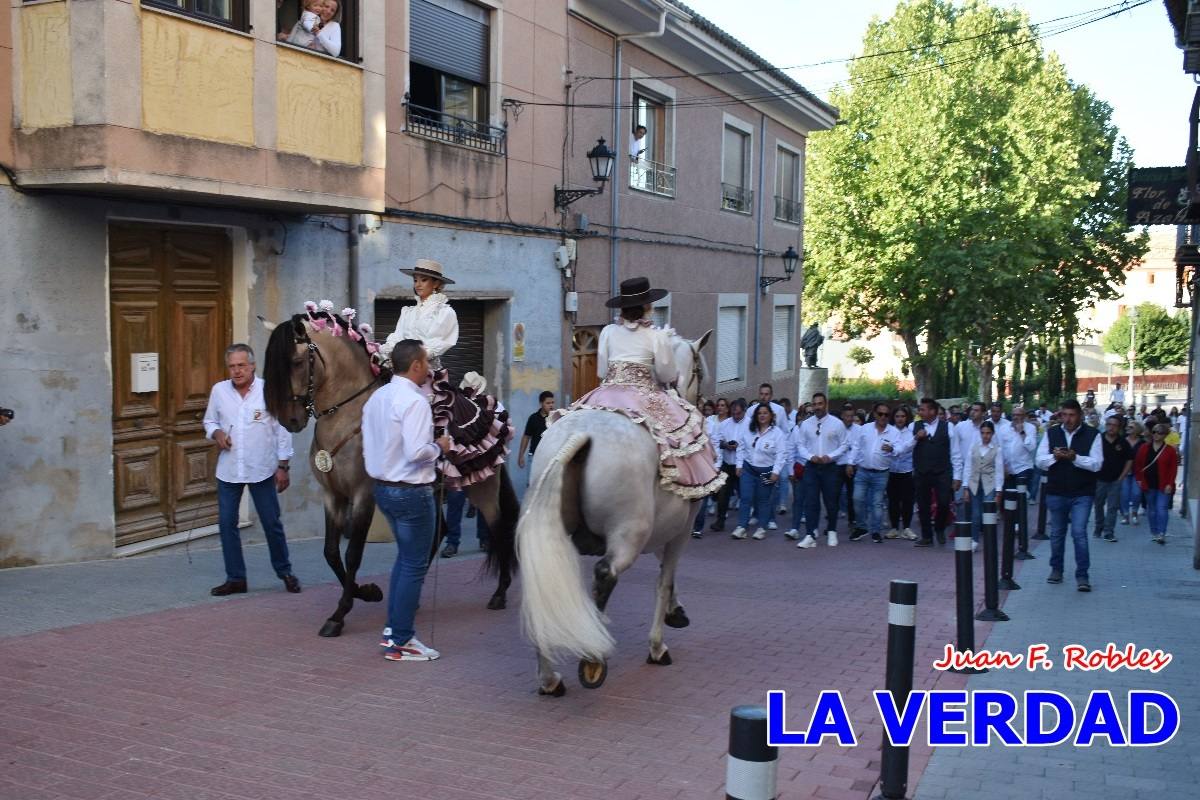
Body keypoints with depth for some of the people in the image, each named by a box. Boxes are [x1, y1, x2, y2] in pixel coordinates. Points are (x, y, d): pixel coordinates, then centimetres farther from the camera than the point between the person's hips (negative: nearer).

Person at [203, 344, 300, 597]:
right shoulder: (219, 390, 0)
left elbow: (282, 431, -5)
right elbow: (209, 421, 14)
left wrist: (283, 466, -5)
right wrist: (216, 433, -10)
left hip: (262, 469, -3)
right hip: (228, 470, 3)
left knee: (272, 524, 5)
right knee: (227, 523, 5)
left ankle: (284, 572, 23)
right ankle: (235, 578, 17)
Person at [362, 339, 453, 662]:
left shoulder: (376, 397, 7)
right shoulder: (414, 401, -20)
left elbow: (368, 445, 13)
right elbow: (416, 451, -28)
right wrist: (439, 447, -10)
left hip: (382, 487, 9)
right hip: (412, 491, -9)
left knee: (405, 556, 23)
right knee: (415, 565, 1)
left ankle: (393, 628, 28)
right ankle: (400, 643, 7)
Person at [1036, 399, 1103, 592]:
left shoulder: (1092, 435, -2)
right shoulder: (1051, 434, 6)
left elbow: (1096, 464, -10)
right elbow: (1040, 461, 3)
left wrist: (1075, 457, -24)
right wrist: (1054, 457, -17)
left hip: (1082, 494, -3)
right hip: (1056, 493, 3)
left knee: (1079, 532, -11)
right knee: (1056, 533, 13)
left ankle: (1082, 576, -4)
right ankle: (1056, 569, 29)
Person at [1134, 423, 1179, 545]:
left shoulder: (1170, 450, -3)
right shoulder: (1145, 449, 5)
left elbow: (1173, 469, -4)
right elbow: (1137, 465, 9)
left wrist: (1170, 484, -10)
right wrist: (1139, 479, 2)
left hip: (1163, 486, -3)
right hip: (1149, 485, 4)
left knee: (1161, 509, -11)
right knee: (1151, 510, 11)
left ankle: (1161, 534, -11)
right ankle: (1154, 533, 20)